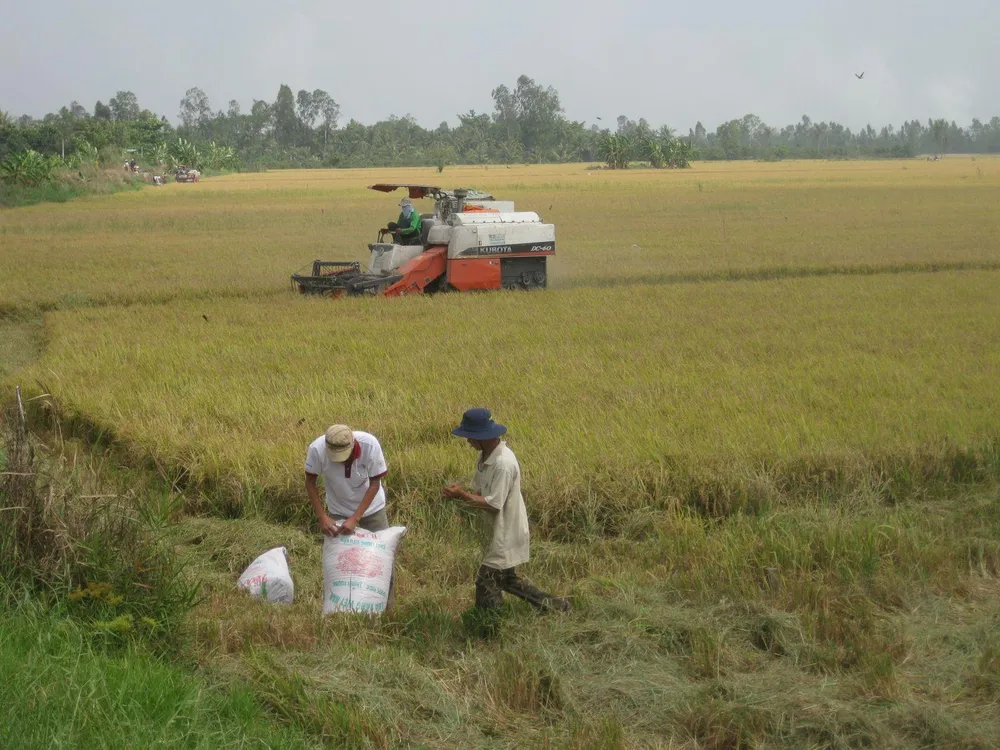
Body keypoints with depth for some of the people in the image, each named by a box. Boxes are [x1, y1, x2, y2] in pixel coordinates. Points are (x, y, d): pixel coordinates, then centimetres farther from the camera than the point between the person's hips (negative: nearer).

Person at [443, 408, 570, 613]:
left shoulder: (503, 463, -27)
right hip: (501, 531, 10)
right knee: (508, 579, 20)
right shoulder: (486, 456, 2)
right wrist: (462, 493, -12)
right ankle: (551, 605, 28)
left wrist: (463, 496, -21)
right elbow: (479, 491, 9)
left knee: (486, 581, -5)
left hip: (507, 533, -10)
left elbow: (493, 504, -26)